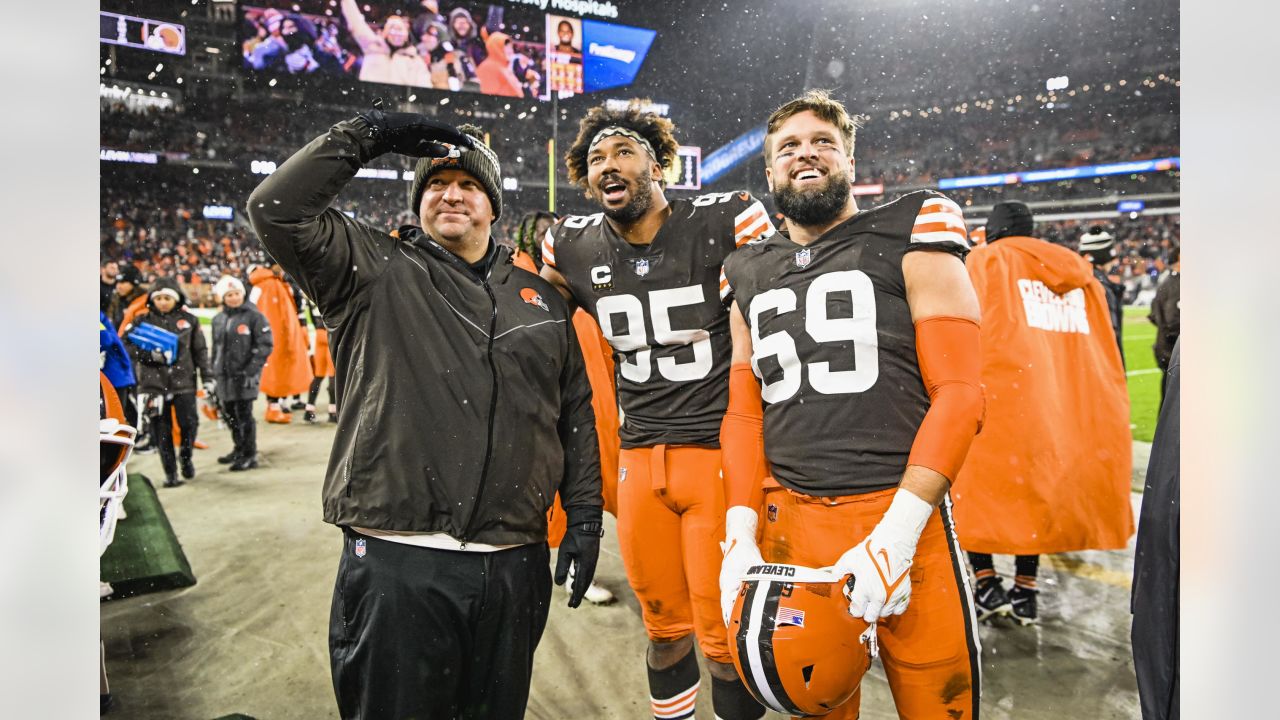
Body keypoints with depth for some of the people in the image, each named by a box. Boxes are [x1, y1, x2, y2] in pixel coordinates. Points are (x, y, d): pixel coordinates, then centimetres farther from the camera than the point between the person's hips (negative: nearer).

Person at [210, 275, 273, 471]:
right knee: (229, 414, 13)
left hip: (245, 375, -6)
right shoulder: (218, 320, 13)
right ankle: (239, 449, 30)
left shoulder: (254, 316, -6)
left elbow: (265, 346, -9)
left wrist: (251, 369, -15)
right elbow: (216, 349, 19)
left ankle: (250, 455, 5)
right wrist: (214, 374, 15)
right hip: (224, 376, 6)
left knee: (244, 415, -5)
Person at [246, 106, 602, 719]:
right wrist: (368, 134, -6)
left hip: (515, 567, 4)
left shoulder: (540, 299, 14)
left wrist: (584, 519, 10)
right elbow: (277, 209, -9)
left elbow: (576, 412, 15)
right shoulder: (375, 272, 4)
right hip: (398, 564, -3)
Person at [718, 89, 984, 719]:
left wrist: (894, 535, -17)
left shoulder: (909, 241, 0)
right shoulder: (749, 275, 13)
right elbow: (744, 414, 14)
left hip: (902, 519, -3)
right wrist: (740, 537, 1)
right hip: (789, 524, 4)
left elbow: (958, 394, -8)